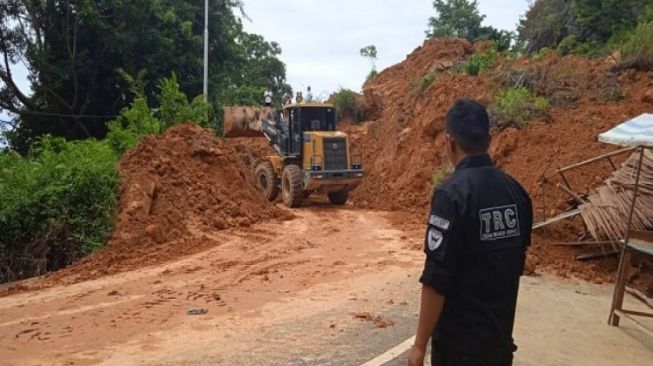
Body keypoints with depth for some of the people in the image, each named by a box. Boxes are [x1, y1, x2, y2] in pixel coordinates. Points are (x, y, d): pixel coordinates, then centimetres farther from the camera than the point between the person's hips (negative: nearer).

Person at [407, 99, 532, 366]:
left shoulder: (452, 194, -22)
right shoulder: (516, 191, 0)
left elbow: (437, 279, -22)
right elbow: (517, 263, 10)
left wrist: (420, 344, -13)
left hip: (459, 339, -6)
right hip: (501, 333, 7)